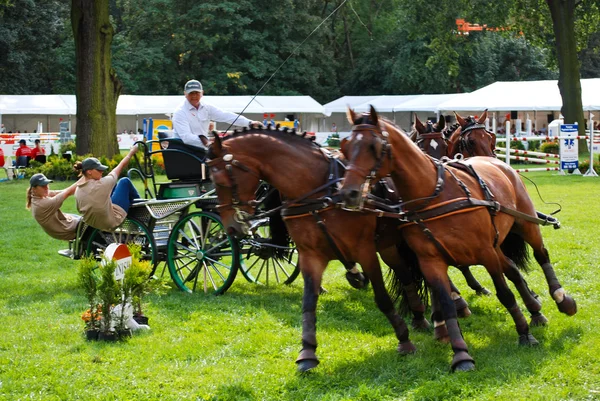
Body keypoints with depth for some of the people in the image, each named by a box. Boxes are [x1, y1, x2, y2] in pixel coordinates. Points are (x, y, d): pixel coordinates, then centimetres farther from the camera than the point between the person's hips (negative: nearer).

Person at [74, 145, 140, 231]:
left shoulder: (77, 190, -11)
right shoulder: (101, 185, -27)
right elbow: (121, 166, -12)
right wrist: (131, 152, 4)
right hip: (113, 221, -6)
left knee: (113, 185, 20)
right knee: (125, 181, 8)